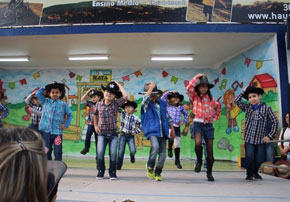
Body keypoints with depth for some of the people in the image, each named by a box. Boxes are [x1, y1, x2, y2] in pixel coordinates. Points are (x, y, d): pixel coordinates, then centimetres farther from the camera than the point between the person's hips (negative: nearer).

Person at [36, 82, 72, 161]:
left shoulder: (63, 104, 1)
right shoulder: (45, 102, 6)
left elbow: (69, 114, 9)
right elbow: (38, 94, 1)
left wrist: (66, 124, 0)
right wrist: (44, 89, 10)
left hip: (57, 132, -2)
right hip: (46, 131, 2)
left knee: (58, 152, 2)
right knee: (46, 152, 12)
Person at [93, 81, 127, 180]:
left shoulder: (116, 104, -4)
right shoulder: (98, 104, 3)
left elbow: (125, 96, -20)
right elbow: (95, 114, 23)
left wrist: (118, 85, -10)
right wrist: (95, 125, 18)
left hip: (113, 133, -1)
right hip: (102, 133, 1)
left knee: (113, 154, -1)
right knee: (100, 153, -5)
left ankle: (112, 172, 15)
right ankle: (100, 172, 12)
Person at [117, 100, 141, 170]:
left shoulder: (135, 118, -2)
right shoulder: (123, 114, 0)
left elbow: (141, 125, 10)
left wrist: (136, 131, 1)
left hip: (131, 136, -1)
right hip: (123, 135, 1)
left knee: (133, 150, -14)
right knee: (121, 151, 0)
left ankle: (132, 156, 22)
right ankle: (118, 166, 13)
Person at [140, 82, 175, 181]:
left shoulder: (162, 103, 13)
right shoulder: (146, 104, 1)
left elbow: (168, 117, 20)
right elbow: (146, 98, -24)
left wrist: (172, 130, 19)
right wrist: (151, 87, -13)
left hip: (162, 132, 5)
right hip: (152, 131, -5)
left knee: (162, 154, 4)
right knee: (155, 146, -30)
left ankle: (158, 173, 24)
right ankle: (150, 166, -6)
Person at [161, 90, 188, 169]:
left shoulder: (181, 107, 8)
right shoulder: (168, 105, 2)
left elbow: (186, 114, 23)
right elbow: (162, 98, -9)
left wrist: (184, 121, 10)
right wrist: (169, 92, -8)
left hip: (177, 127, 3)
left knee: (177, 145, 4)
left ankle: (177, 161, 19)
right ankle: (169, 149, -7)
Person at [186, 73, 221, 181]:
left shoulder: (210, 98, 11)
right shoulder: (194, 96, 2)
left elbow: (218, 106, 30)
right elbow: (189, 87, -18)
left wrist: (216, 117, 21)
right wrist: (197, 77, -11)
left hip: (208, 125, 3)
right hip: (198, 124, -3)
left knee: (210, 150, 3)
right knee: (198, 143, -31)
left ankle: (209, 173, 21)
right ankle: (199, 160, 0)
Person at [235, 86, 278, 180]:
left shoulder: (266, 108, -3)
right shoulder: (247, 107, 5)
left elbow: (275, 122, -2)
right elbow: (237, 101, 1)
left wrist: (270, 136, -5)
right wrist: (244, 91, 0)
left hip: (261, 139, 0)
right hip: (249, 139, 1)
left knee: (260, 160, 2)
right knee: (249, 157, -12)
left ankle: (255, 172, 34)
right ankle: (249, 174, 15)